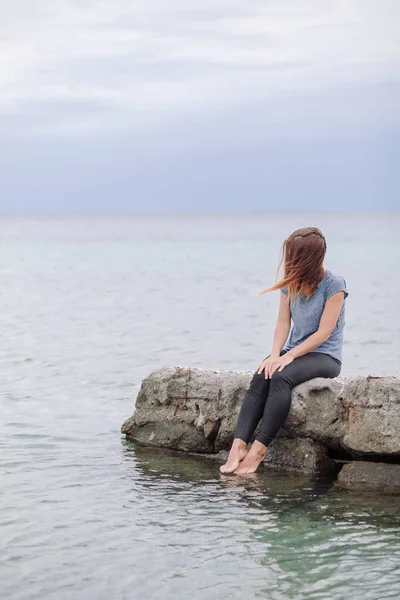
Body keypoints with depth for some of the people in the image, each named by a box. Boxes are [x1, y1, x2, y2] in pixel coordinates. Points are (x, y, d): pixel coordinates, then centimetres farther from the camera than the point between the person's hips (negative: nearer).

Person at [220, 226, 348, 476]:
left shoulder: (334, 284, -11)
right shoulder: (290, 283, 8)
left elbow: (324, 332, -15)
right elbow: (283, 323, 5)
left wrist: (289, 356, -21)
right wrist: (275, 354, -13)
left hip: (325, 357, -5)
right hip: (294, 352, 5)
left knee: (281, 377, -34)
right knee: (260, 378, -26)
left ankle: (258, 450, -36)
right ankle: (239, 445, -38)